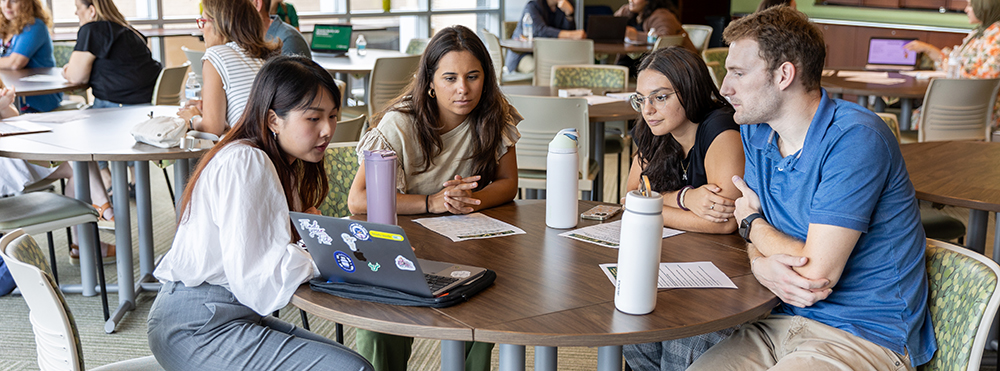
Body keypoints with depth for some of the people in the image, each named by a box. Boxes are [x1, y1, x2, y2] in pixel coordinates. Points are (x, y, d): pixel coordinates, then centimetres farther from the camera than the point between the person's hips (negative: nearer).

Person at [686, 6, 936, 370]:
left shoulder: (854, 139, -20)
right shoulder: (756, 131, 5)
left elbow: (817, 273, -23)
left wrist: (751, 221, -5)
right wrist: (762, 265, -16)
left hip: (868, 336, -7)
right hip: (786, 320, 7)